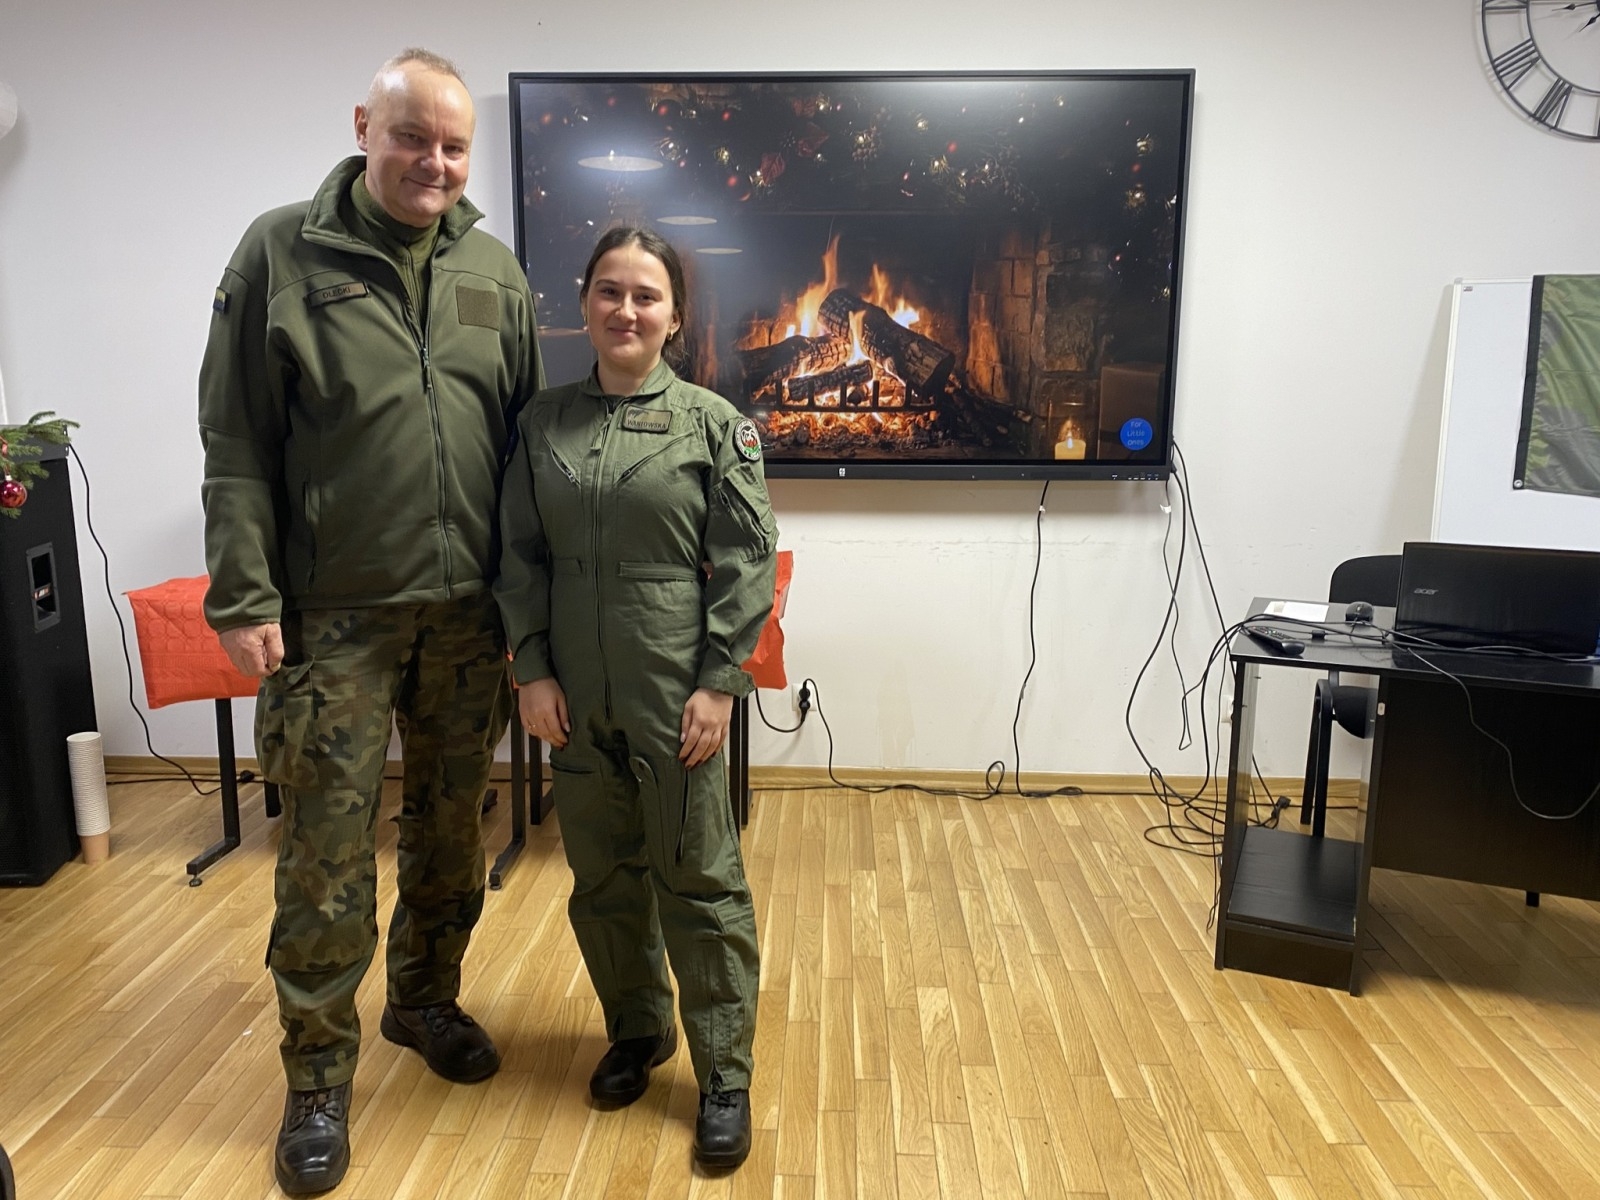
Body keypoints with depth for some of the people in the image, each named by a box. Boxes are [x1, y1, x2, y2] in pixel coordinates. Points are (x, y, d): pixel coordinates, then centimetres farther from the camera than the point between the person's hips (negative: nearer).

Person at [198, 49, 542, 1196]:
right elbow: (236, 442, -4)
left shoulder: (497, 272, 9)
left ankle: (426, 1000, 38)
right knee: (327, 852, 4)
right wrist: (245, 597, -10)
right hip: (336, 616, -3)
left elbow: (526, 439, 10)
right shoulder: (282, 253, -1)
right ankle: (319, 1075, 23)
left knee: (451, 829, 16)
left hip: (469, 614, 4)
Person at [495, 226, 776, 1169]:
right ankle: (637, 1030, 38)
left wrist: (719, 684, -11)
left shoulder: (715, 423, -4)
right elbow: (521, 556, 6)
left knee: (698, 880, 4)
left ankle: (726, 1075, 20)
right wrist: (532, 670, -1)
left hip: (678, 694, -3)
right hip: (575, 698, 4)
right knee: (602, 875, 16)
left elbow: (748, 565, -6)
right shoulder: (545, 422, 5)